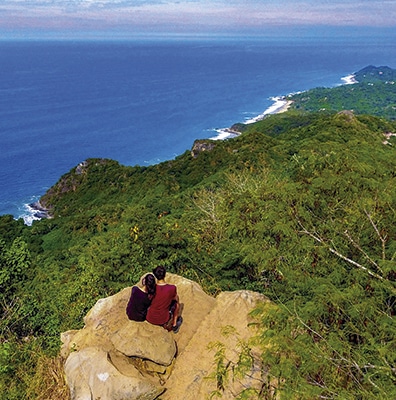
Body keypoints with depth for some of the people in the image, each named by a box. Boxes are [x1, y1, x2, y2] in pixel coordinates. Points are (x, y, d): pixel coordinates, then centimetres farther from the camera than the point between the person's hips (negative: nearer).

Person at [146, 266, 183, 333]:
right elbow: (175, 298, 1)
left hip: (150, 319, 1)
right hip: (163, 320, -1)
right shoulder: (172, 288, -22)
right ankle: (174, 324, 35)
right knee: (176, 301, 23)